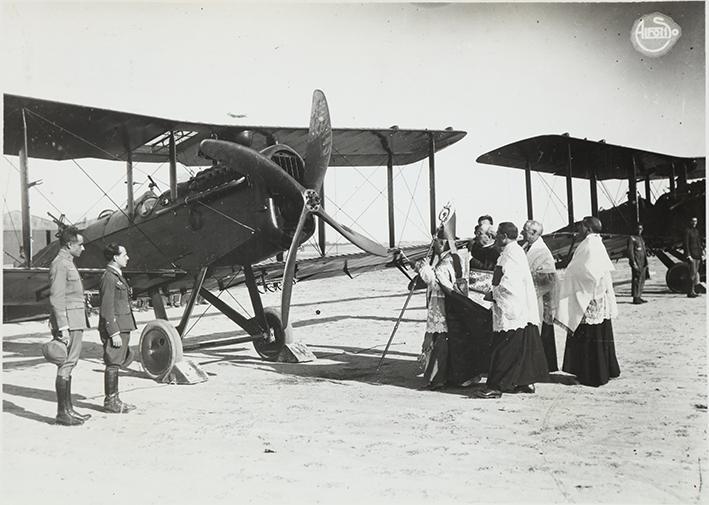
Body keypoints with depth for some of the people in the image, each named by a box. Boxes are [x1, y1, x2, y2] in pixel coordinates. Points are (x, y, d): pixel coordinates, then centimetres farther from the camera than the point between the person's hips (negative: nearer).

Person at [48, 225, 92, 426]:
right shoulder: (59, 264, -12)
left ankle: (68, 409, 17)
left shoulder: (68, 264, 19)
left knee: (69, 365, 12)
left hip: (76, 322, 10)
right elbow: (56, 298, -18)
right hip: (68, 321, -10)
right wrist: (63, 328, -22)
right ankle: (63, 413, -2)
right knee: (65, 366, -7)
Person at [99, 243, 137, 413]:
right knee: (112, 364, -3)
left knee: (116, 364, 13)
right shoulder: (108, 278, -14)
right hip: (114, 329, -10)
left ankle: (114, 399, 21)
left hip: (122, 328, 10)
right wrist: (114, 333, -21)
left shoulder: (118, 276, 17)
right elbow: (107, 309, -18)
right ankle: (110, 401, 5)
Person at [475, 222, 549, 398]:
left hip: (511, 312, -10)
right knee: (524, 348, 14)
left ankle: (496, 386, -2)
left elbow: (509, 285, -24)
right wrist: (495, 292, 16)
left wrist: (493, 294, -12)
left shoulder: (511, 254, -17)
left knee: (503, 350, -6)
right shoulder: (515, 251, 14)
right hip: (522, 310, 10)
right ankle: (527, 382, 21)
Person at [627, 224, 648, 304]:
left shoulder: (641, 238, 20)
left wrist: (646, 263, 21)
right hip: (636, 264, -9)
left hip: (643, 264, 9)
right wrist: (633, 263, -20)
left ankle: (639, 297, 15)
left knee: (642, 280, 9)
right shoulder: (631, 238, -7)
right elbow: (630, 251, -14)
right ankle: (635, 298, -8)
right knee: (636, 280, -9)